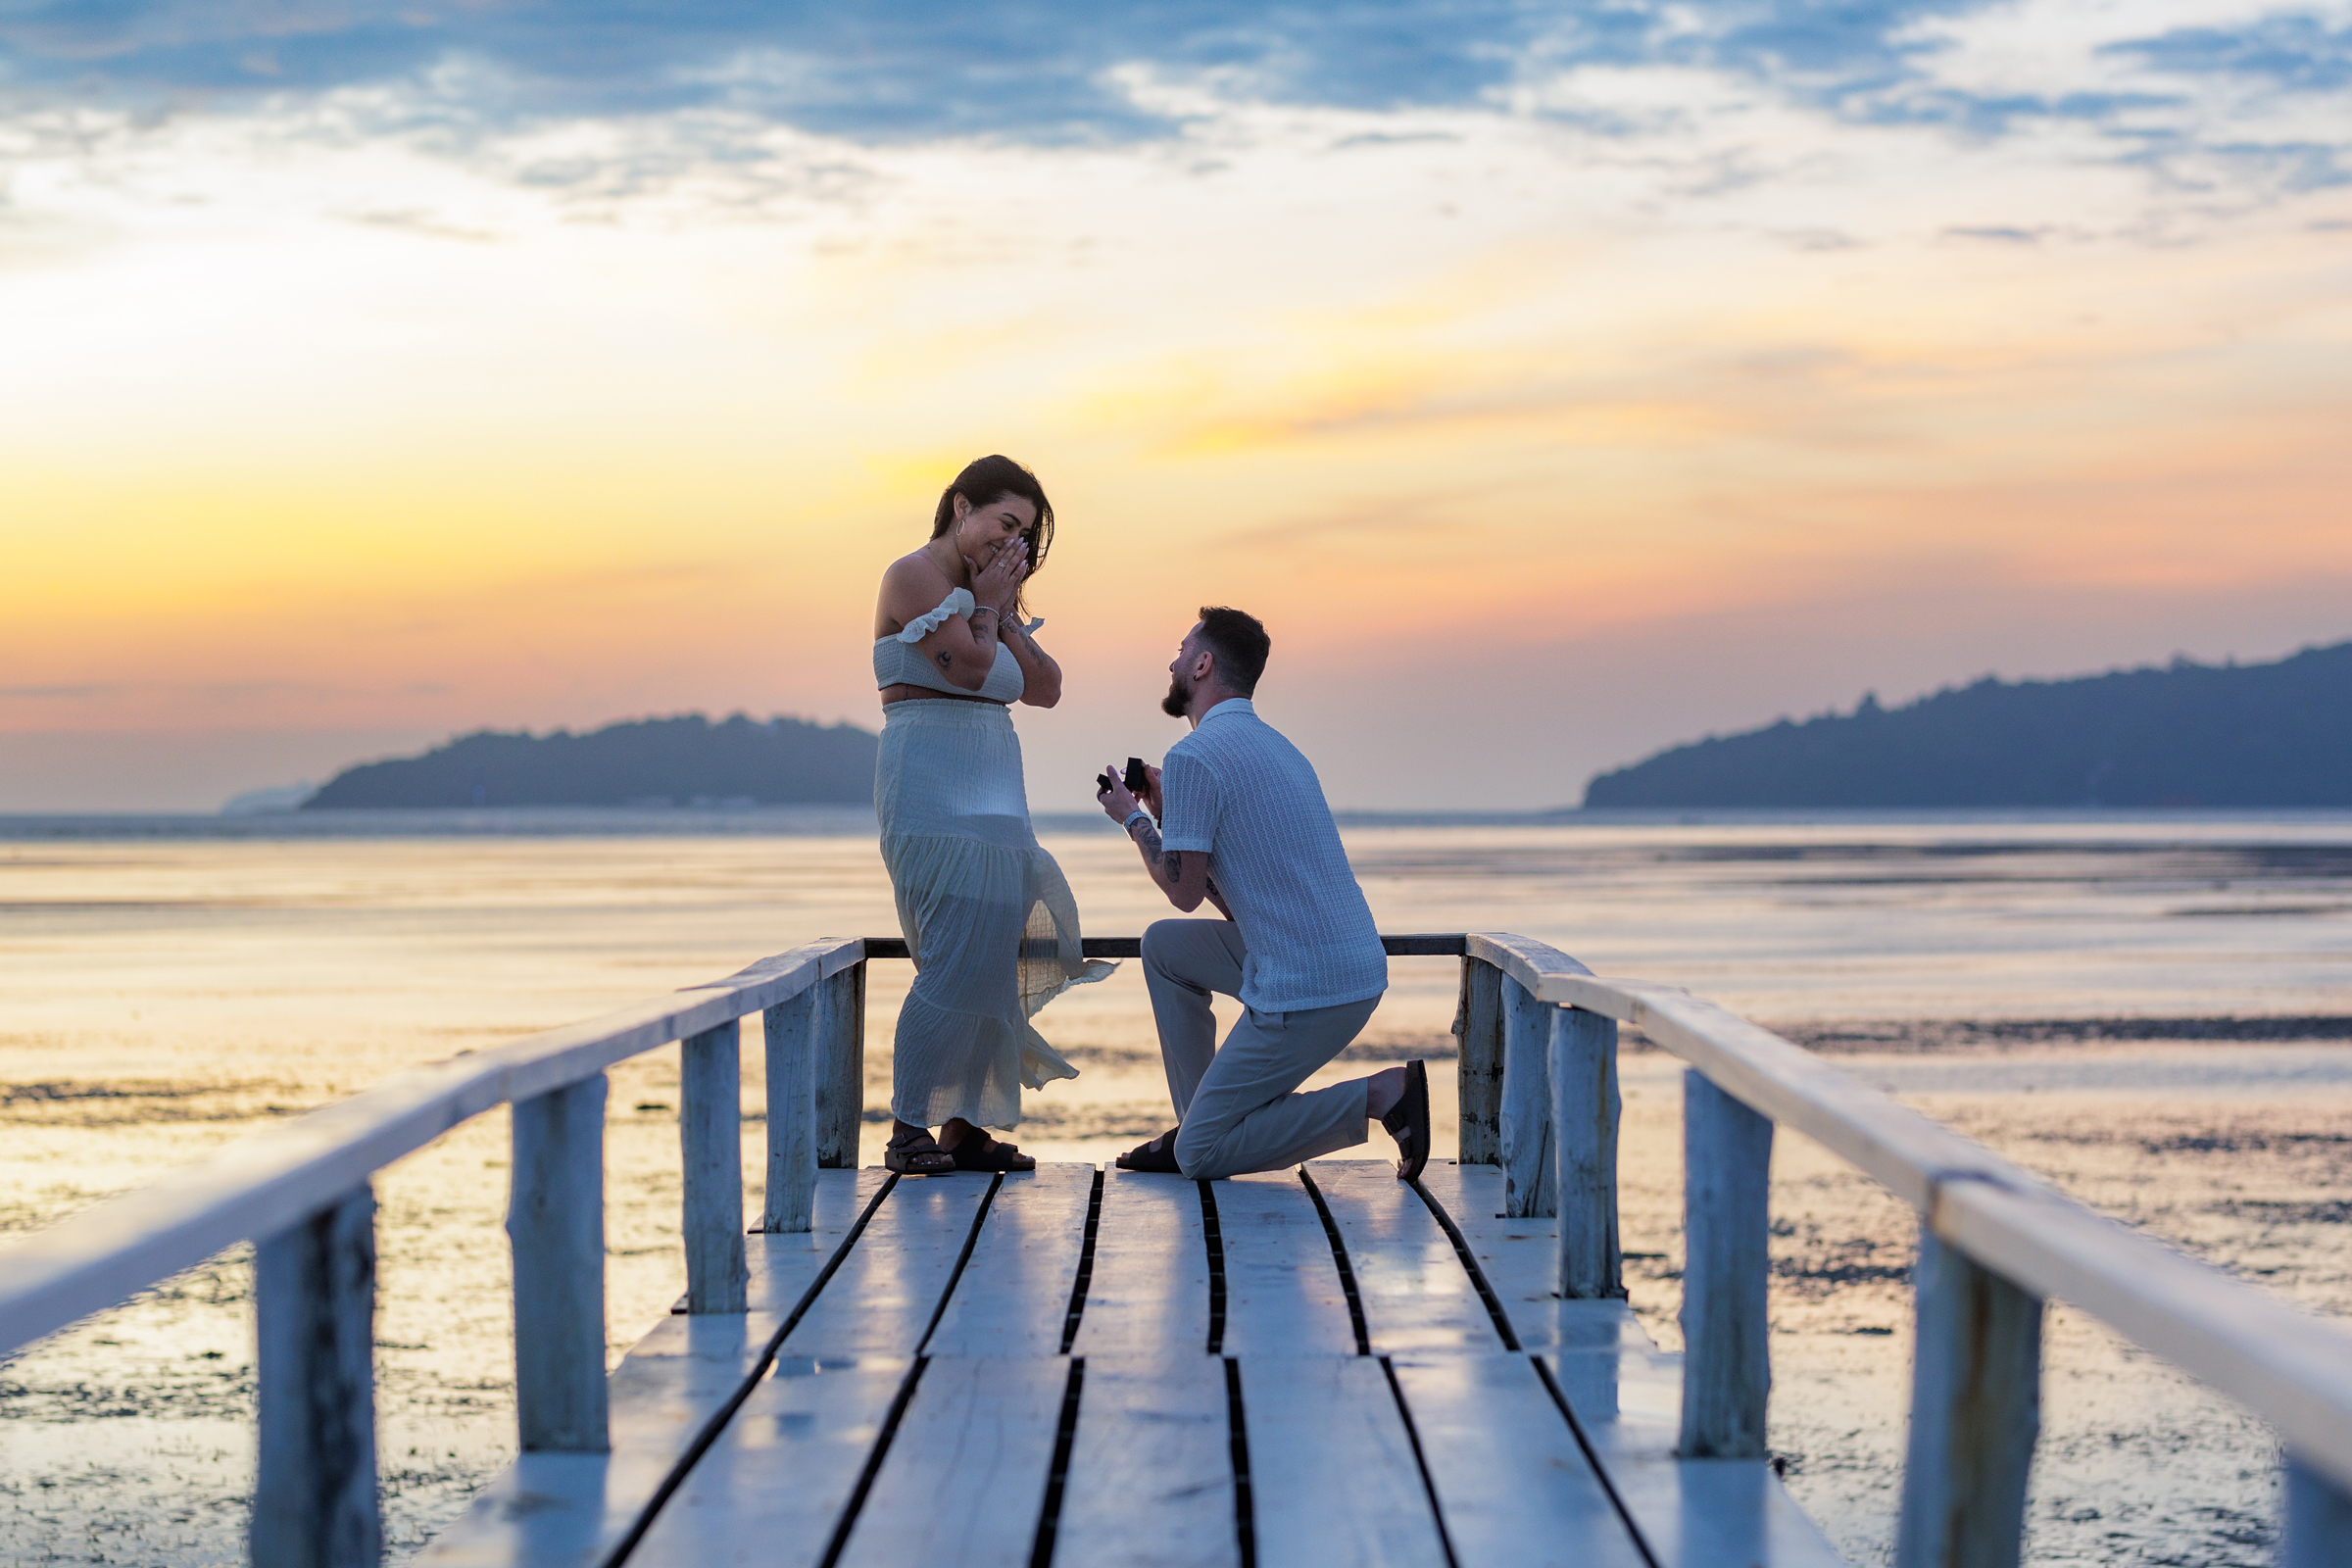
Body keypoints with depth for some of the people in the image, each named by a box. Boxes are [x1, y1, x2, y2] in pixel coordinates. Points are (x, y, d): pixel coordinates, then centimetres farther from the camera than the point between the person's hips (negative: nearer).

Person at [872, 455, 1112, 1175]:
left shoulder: (985, 593, 21)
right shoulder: (916, 575, -4)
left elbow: (1045, 689, 11)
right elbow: (972, 666, -16)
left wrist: (1007, 612, 5)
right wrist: (987, 604, -1)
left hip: (992, 792, 9)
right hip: (932, 784, -9)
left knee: (994, 959, 3)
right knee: (959, 958, -15)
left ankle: (963, 1126, 7)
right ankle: (907, 1129, -11)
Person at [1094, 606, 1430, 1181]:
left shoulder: (1195, 755, -10)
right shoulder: (1273, 744, 20)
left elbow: (1184, 891, -8)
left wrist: (1134, 818, 8)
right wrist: (1167, 809, 26)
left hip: (1307, 991, -9)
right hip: (1358, 965, 9)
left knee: (1200, 1157, -2)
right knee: (1163, 945, 23)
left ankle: (1380, 1096, -9)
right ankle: (1199, 1121, 21)